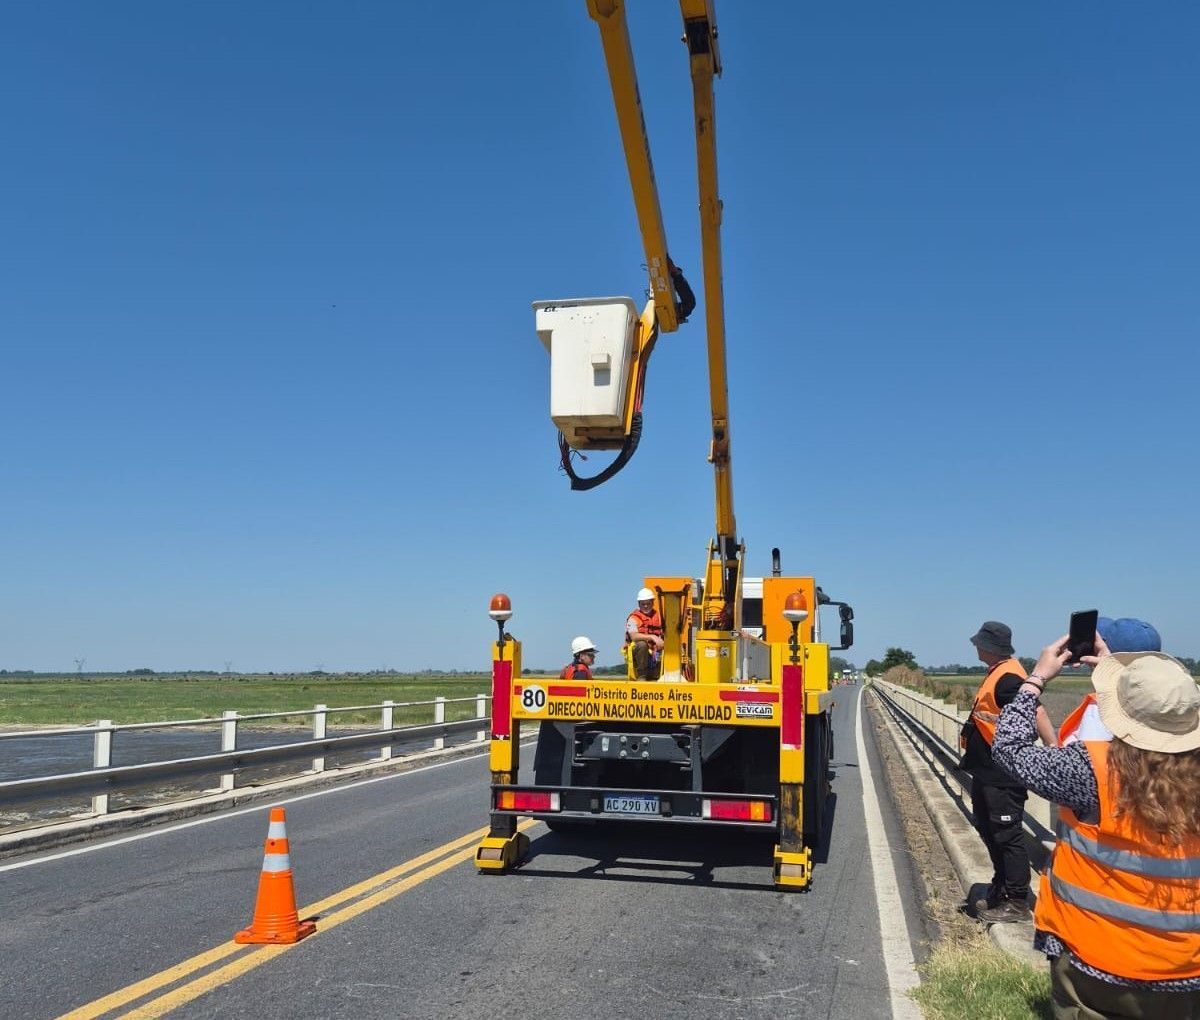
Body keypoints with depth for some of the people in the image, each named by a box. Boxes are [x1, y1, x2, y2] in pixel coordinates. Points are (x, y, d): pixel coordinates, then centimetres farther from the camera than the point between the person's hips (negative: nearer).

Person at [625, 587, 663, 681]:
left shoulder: (657, 616, 12)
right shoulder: (634, 618, -6)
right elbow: (634, 636, -23)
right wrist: (652, 637, -33)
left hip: (654, 651, 4)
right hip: (637, 651, -4)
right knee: (642, 644, -35)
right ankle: (641, 676, -25)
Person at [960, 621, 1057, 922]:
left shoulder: (1008, 678, -20)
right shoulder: (996, 674, 11)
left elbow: (1035, 711, -29)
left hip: (1002, 775, -11)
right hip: (987, 770, 11)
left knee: (1007, 835, -2)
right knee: (988, 828, 20)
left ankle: (1017, 903, 8)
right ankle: (1001, 888, 34)